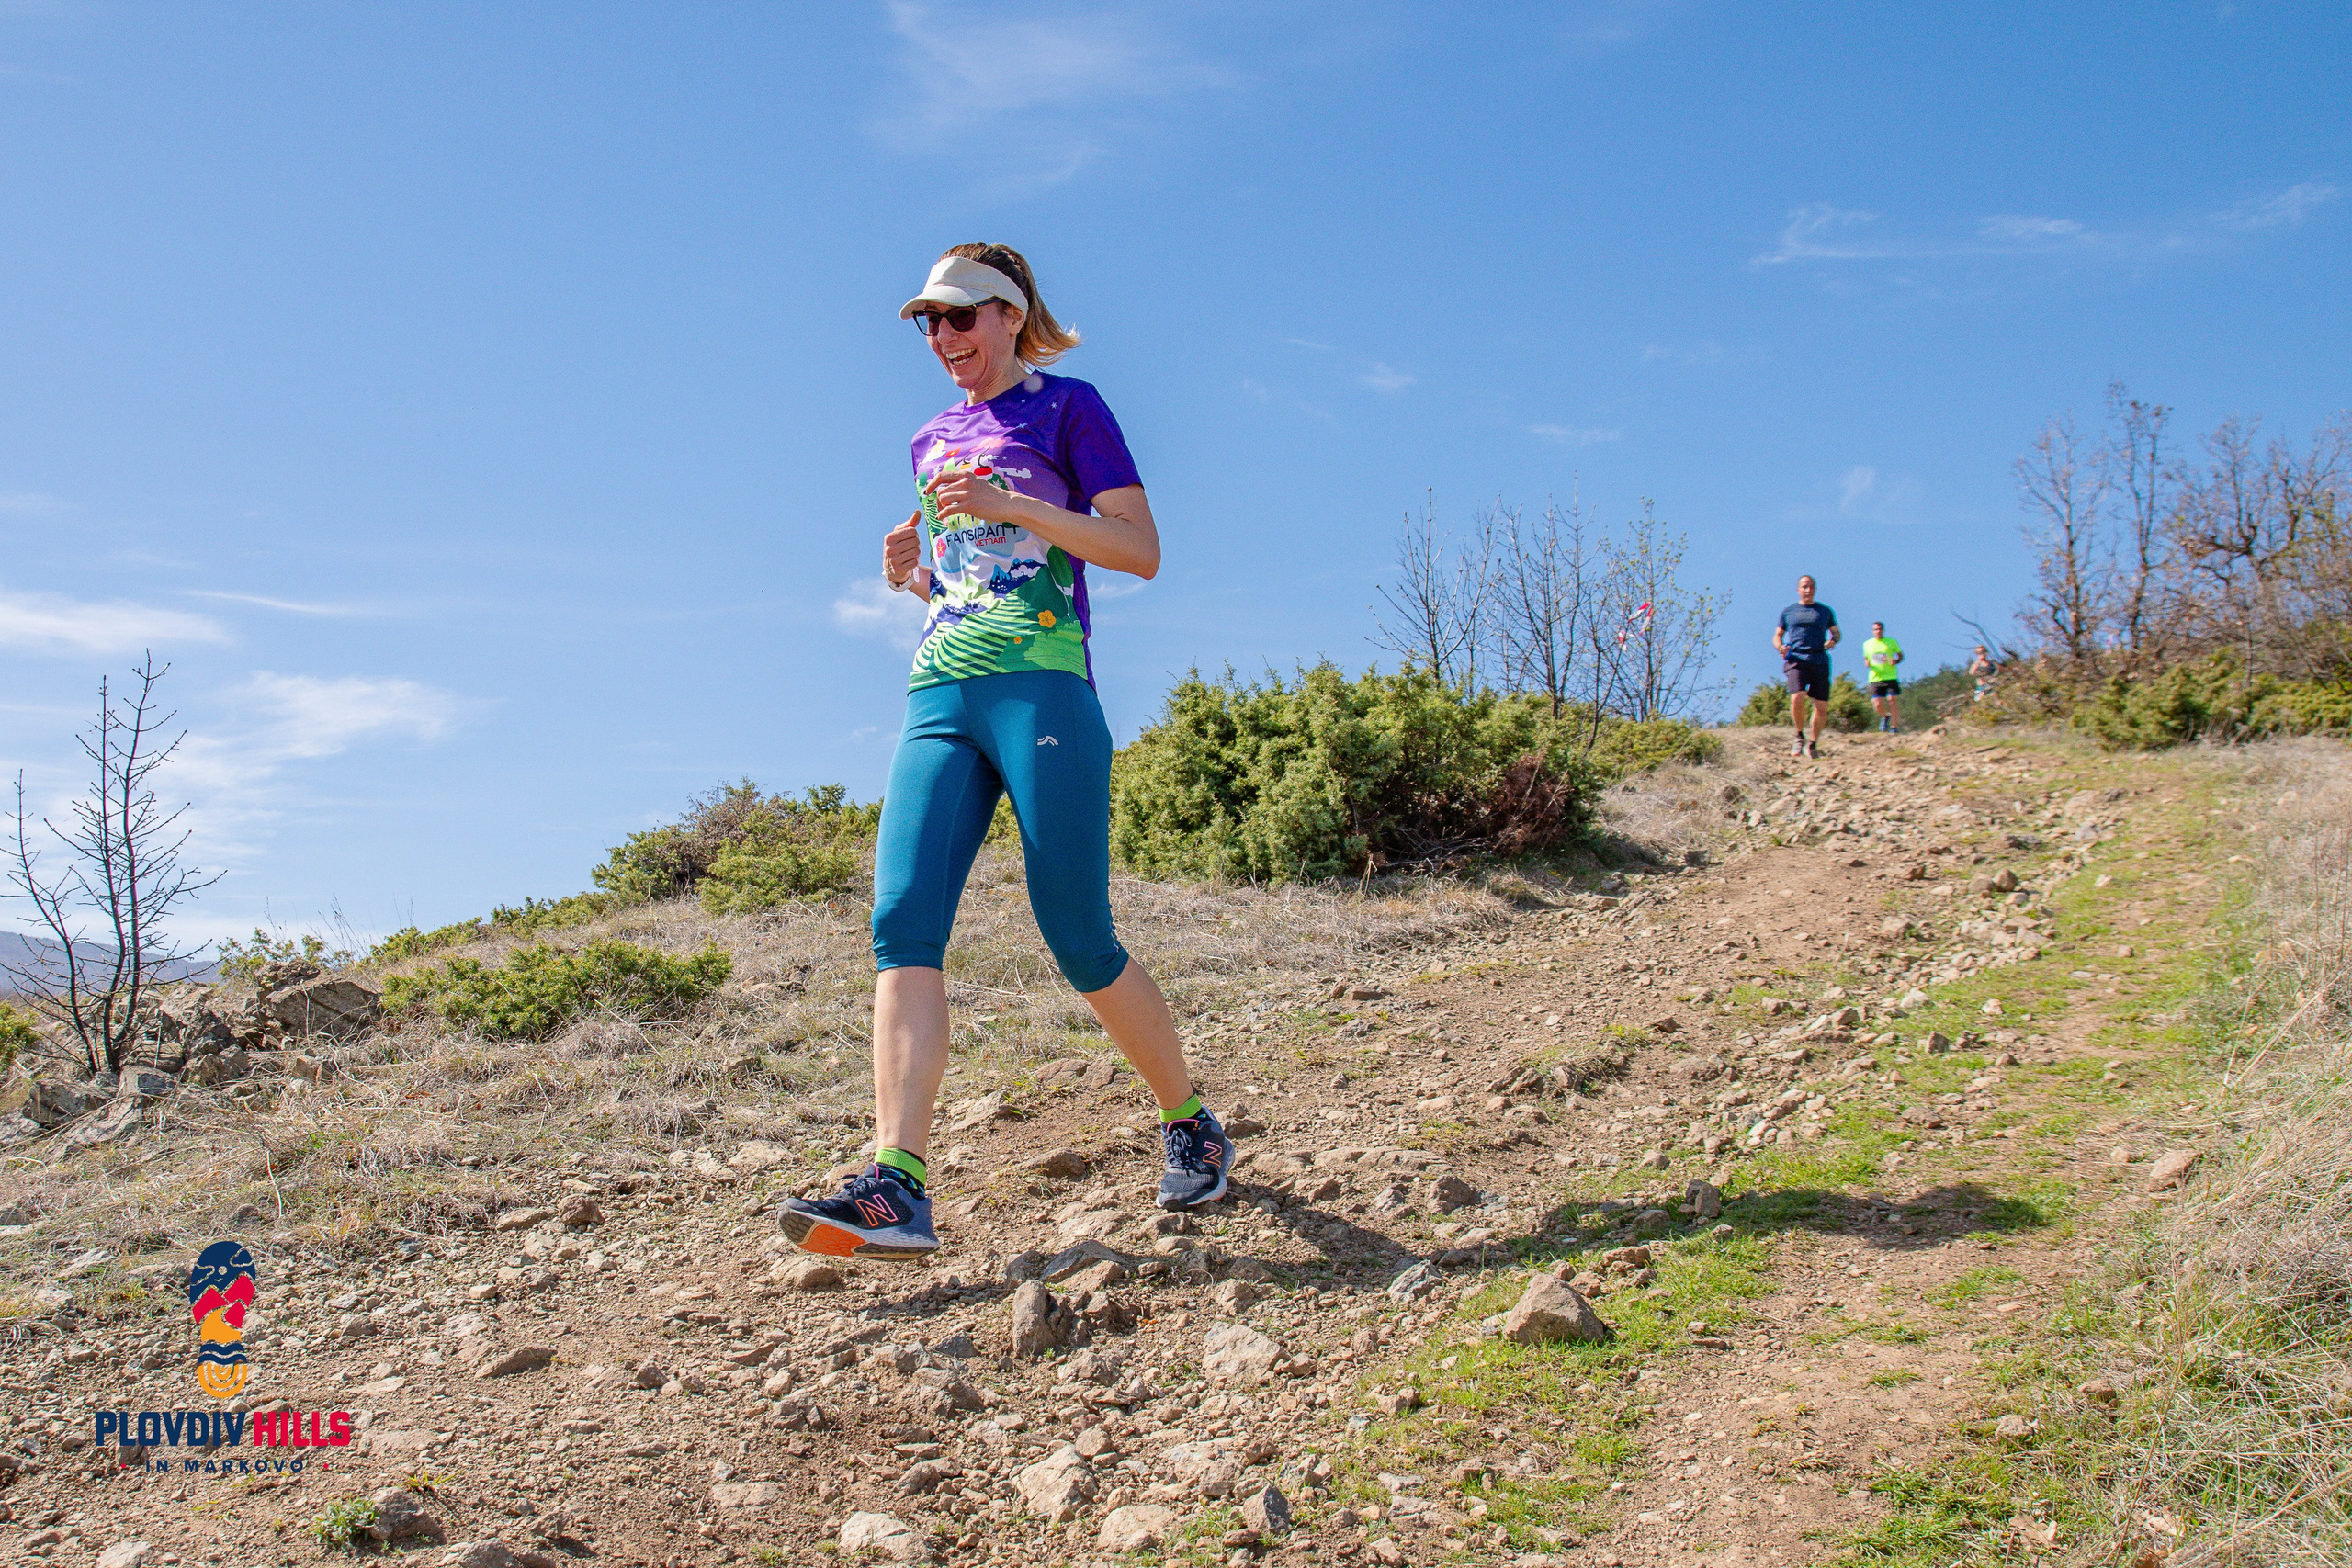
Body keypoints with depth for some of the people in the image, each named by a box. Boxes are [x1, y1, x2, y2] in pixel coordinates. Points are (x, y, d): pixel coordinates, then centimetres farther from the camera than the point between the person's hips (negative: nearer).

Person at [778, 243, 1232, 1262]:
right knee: (902, 920, -14)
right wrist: (911, 569, 9)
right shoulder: (933, 440, 25)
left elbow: (1141, 549, -4)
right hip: (939, 698, 6)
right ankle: (896, 1186, -21)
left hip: (1043, 688, -6)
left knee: (1077, 936, -6)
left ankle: (1189, 1124, 17)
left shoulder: (1067, 406, 6)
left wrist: (1007, 504, -13)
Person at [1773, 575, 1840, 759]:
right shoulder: (1788, 612, 15)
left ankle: (1813, 744, 17)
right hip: (1796, 660, -2)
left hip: (1820, 662, 2)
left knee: (1822, 706, -2)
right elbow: (1777, 635, 18)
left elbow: (1836, 632, 23)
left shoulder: (1825, 611, 17)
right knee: (1797, 697, -24)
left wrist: (1833, 640, -1)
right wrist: (1780, 646, -5)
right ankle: (1800, 736, -1)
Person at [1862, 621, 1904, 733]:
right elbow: (1866, 659, 20)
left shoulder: (1892, 642, 4)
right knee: (1877, 704, -7)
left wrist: (1896, 661, -10)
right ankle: (1885, 716, 26)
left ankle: (1895, 726, 5)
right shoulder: (1867, 644, 9)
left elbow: (1900, 655, 12)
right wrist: (1866, 664, -4)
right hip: (1875, 678, 1)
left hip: (1891, 677, -1)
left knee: (1892, 701, -8)